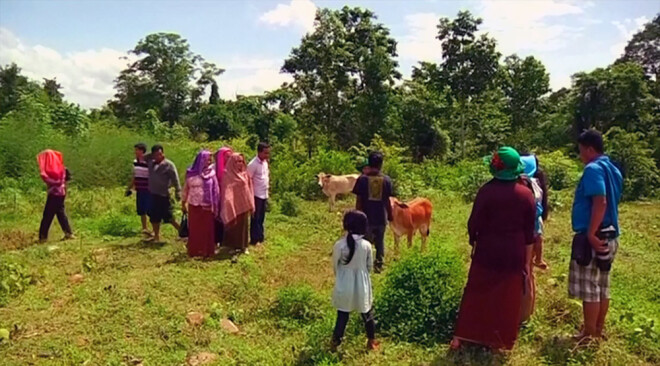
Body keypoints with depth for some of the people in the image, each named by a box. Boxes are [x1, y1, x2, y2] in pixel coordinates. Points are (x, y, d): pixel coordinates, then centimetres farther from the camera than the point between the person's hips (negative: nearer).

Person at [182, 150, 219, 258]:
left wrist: (215, 205, 0)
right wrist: (183, 203, 8)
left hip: (207, 206, 0)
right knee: (194, 229, 7)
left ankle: (207, 250, 15)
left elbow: (215, 190, 1)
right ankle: (194, 250, 17)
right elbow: (186, 188, 7)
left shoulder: (211, 173, -2)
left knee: (207, 229, 5)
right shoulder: (191, 173, -1)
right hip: (194, 206, 0)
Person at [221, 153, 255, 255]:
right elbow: (227, 192, -15)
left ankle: (242, 246, 25)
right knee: (234, 226, 4)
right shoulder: (227, 175, -12)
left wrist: (251, 205, 9)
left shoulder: (244, 173, 7)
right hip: (234, 205, -6)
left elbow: (248, 189, 11)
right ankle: (233, 246, 15)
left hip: (244, 205, 6)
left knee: (243, 226, 13)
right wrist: (229, 208, -20)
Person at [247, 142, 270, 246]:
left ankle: (260, 238, 23)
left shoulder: (265, 162, 8)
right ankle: (254, 240, 10)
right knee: (256, 218, 1)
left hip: (264, 195, 7)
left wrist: (267, 189, 14)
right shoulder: (253, 164, -17)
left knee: (261, 218, 14)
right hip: (256, 195, -7)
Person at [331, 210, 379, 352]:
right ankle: (371, 341, 36)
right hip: (362, 287, 0)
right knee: (367, 315, 21)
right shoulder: (366, 245, -16)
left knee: (342, 316, 15)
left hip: (344, 287, 0)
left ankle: (335, 343, 26)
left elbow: (335, 267, -4)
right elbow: (370, 266, -3)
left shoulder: (339, 245, -17)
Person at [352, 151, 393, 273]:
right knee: (380, 242, 18)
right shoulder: (386, 179, -4)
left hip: (366, 217, -1)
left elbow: (358, 200, -7)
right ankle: (378, 265, 24)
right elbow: (387, 201, 1)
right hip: (381, 217, 2)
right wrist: (390, 215, 14)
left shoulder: (362, 179, -9)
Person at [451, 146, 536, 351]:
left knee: (476, 294, 10)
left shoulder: (487, 190, -12)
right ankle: (499, 341, 18)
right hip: (514, 255, 1)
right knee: (507, 299, 10)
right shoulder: (526, 194, -3)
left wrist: (473, 241, 10)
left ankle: (461, 337, 15)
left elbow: (474, 223, -9)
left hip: (487, 251, -1)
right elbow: (530, 231, 2)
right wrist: (527, 261, 9)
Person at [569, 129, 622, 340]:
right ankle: (598, 330, 25)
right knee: (602, 286, 15)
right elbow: (610, 202, 18)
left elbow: (600, 202, -26)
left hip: (593, 237, -9)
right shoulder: (612, 169, 14)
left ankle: (589, 334, 8)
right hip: (609, 236, 10)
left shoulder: (593, 169, -15)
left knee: (589, 287, 0)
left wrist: (591, 234, -25)